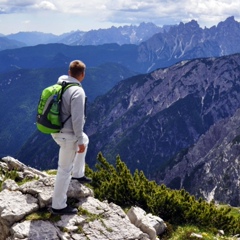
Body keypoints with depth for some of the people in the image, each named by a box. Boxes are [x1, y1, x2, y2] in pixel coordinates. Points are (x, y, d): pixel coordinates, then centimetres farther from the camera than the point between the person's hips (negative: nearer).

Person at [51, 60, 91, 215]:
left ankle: (78, 174, 43)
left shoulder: (59, 86, 3)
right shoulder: (77, 91, -23)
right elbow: (77, 119, -23)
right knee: (65, 169, 2)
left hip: (56, 130, 9)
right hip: (67, 135, -9)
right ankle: (59, 206, 13)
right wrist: (79, 141, -14)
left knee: (85, 139, 33)